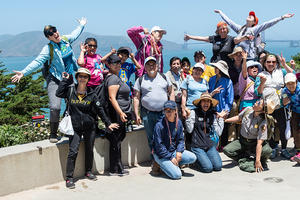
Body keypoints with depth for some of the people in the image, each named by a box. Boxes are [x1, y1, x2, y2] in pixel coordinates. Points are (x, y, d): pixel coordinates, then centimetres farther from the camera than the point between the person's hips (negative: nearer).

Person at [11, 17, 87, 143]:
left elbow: (74, 35, 26)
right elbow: (37, 62, -21)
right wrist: (23, 72, -32)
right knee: (55, 107, -16)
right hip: (54, 79, -6)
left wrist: (81, 25, 41)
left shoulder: (66, 39, 3)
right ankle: (53, 134, -1)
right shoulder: (48, 48, -14)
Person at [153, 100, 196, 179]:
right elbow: (159, 146, -17)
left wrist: (179, 151, -11)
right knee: (177, 175, -20)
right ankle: (162, 165, 6)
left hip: (174, 151, 6)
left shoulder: (178, 122, 0)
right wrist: (170, 157, -17)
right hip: (161, 154, -6)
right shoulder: (159, 125, -19)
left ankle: (173, 164, 3)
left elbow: (181, 139, 8)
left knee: (192, 158, -13)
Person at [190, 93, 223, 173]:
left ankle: (203, 158, 15)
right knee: (208, 168, -18)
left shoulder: (212, 115, 11)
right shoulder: (194, 113, -1)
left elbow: (218, 132, 6)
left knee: (218, 166, -13)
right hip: (198, 146, -4)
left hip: (210, 145, 4)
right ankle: (197, 158, 13)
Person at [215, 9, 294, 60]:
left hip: (250, 58, -5)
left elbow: (267, 24, -6)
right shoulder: (239, 28, 15)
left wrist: (282, 17, -13)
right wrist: (220, 12, 35)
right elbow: (229, 21, 25)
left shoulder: (254, 30, 1)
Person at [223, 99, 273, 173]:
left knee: (267, 150, -33)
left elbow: (259, 143, -27)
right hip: (242, 141, 3)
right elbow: (238, 118, 10)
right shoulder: (248, 110, -13)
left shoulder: (263, 123, -24)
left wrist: (257, 161, -29)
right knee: (226, 150, -22)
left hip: (254, 143, -3)